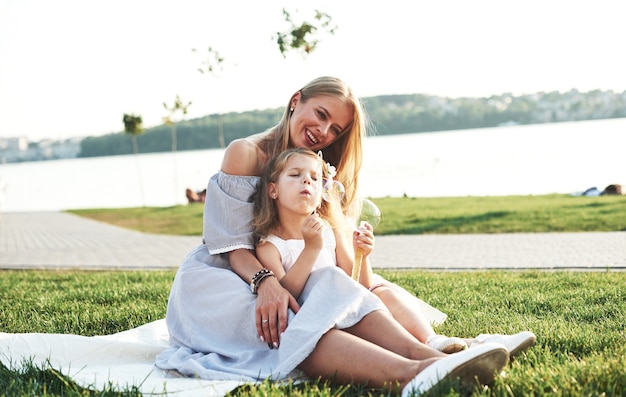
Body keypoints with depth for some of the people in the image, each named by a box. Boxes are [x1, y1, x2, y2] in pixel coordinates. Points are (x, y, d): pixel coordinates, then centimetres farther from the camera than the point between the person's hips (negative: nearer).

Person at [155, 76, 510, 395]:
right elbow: (230, 243, -14)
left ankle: (427, 357, -52)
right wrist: (265, 281, -32)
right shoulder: (245, 153, -7)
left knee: (334, 286, -29)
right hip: (215, 278, -6)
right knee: (283, 323, -38)